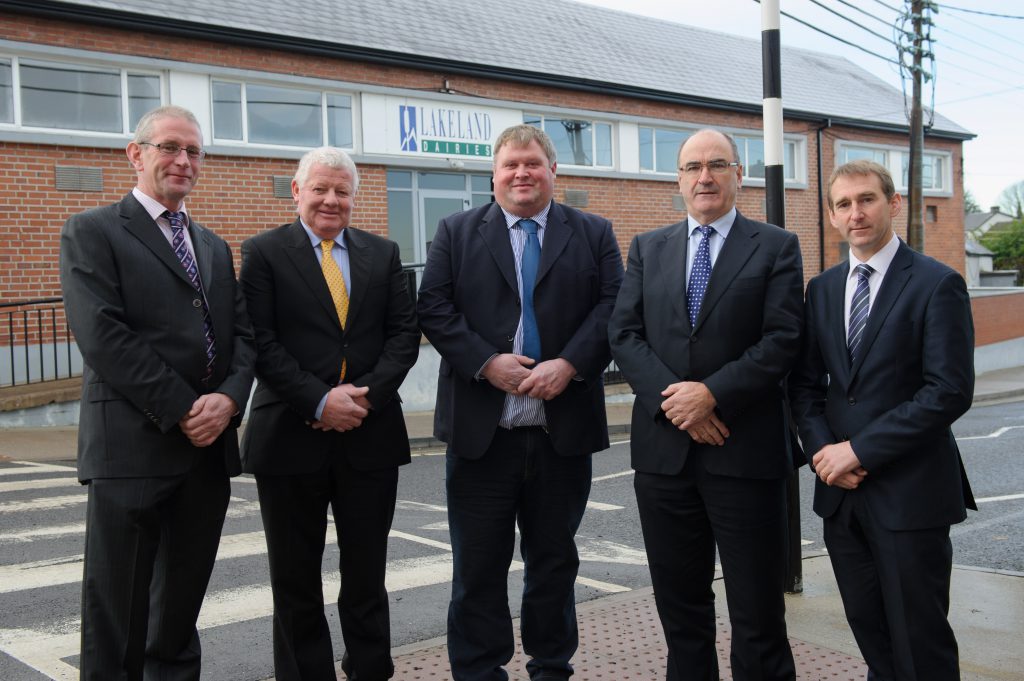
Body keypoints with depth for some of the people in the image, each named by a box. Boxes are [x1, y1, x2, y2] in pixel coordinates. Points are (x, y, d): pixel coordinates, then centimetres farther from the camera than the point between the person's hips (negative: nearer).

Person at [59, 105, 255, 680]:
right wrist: (182, 411, -14)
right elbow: (103, 338, -12)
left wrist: (228, 400, -8)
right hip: (133, 445, -6)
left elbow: (242, 334, 11)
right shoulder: (92, 233, -1)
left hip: (209, 447, 6)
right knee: (117, 609, 2)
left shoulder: (215, 246, 19)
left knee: (182, 605, 15)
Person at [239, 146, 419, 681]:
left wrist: (368, 394, -11)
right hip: (292, 437, -2)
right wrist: (320, 401, -17)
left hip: (370, 434, 3)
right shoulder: (264, 252, 0)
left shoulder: (383, 253, 10)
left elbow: (404, 333, 4)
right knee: (296, 577, 9)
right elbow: (261, 342, -8)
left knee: (367, 572, 11)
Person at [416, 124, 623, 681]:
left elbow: (613, 307, -1)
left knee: (555, 561, 14)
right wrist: (486, 362, -14)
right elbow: (434, 308, -1)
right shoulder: (456, 232, 7)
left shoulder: (594, 234, 9)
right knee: (478, 566, 6)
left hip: (564, 428, 1)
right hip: (480, 430, -1)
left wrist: (570, 364, -15)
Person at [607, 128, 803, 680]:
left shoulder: (776, 247, 3)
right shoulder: (646, 248, 12)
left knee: (757, 609, 4)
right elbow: (624, 335, 3)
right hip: (663, 448, 3)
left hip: (744, 449, -3)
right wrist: (672, 397, -12)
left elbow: (782, 341, -7)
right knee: (679, 604, 14)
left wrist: (713, 394, -17)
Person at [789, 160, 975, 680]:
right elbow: (806, 384, 11)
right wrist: (822, 449, -7)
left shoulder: (937, 285, -7)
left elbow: (950, 391, -15)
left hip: (910, 491, -5)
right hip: (841, 489, 5)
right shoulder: (822, 289, 10)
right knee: (870, 634, 14)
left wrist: (859, 449, -16)